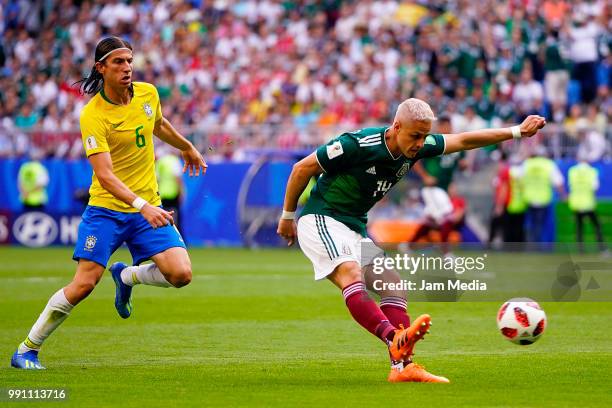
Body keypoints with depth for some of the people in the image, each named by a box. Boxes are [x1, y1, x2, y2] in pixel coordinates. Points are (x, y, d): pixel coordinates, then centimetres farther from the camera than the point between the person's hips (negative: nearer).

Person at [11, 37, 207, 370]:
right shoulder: (93, 115, -17)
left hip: (148, 208, 5)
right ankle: (27, 349, 6)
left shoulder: (147, 93, 0)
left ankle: (127, 275, 18)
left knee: (180, 274, -14)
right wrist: (141, 206, -39)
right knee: (83, 285, -12)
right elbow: (105, 175, -27)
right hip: (106, 208, -4)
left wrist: (188, 148, 40)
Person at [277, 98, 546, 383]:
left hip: (355, 229, 9)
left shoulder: (416, 147, -1)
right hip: (321, 221, -9)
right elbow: (303, 168, -12)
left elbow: (463, 141, 10)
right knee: (351, 274, -32)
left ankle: (402, 366, -8)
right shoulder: (358, 144, -22)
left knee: (393, 286, -3)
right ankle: (396, 341, -51)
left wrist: (517, 132, 7)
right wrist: (287, 216, -2)